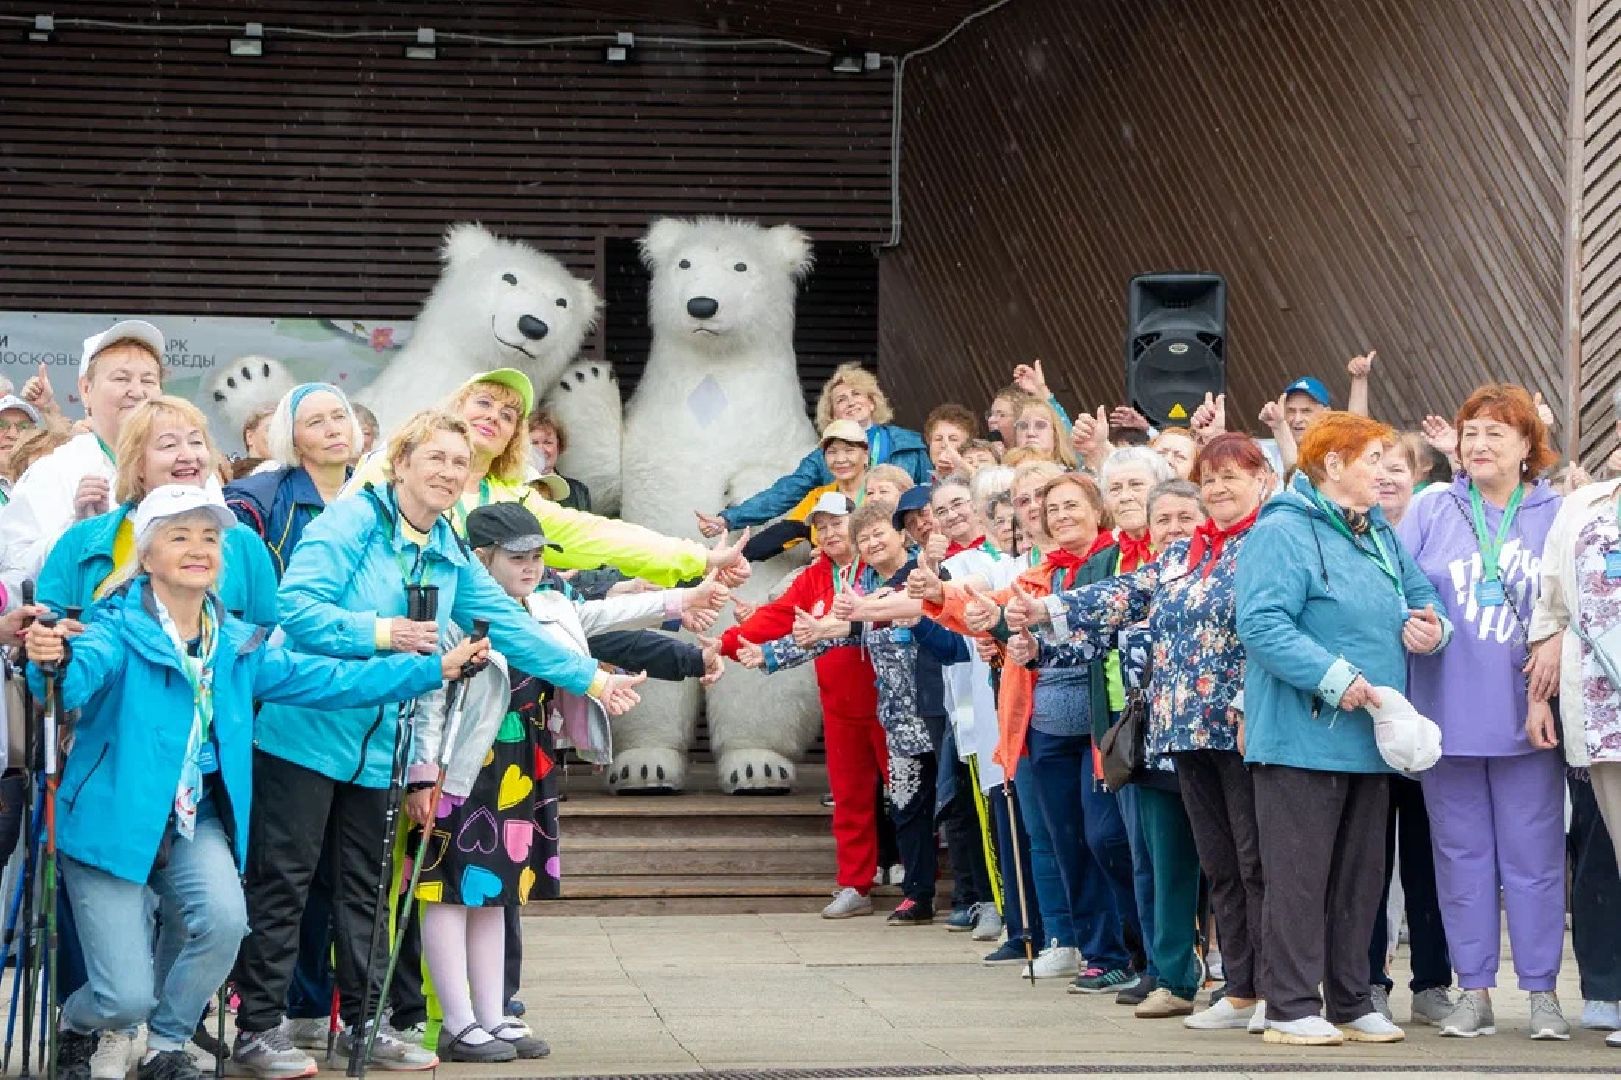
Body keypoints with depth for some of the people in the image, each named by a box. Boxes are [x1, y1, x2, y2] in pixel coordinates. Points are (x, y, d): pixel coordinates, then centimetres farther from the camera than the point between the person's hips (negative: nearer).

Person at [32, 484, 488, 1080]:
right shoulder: (121, 630, -14)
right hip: (112, 823, -4)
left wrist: (435, 669, 1)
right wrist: (52, 662, -60)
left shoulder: (237, 645, 4)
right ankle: (76, 1025, 31)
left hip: (192, 822, 4)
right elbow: (83, 671, -35)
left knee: (224, 916, -25)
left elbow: (325, 679, 5)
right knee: (127, 998, -9)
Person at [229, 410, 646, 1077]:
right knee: (283, 880, -2)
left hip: (377, 745, 7)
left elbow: (512, 629, 14)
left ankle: (362, 1021, 22)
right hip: (307, 729, -7)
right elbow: (295, 605, -19)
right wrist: (380, 633, -23)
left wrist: (592, 681, 12)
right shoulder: (352, 520, -10)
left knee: (363, 887, 13)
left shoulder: (453, 558, 12)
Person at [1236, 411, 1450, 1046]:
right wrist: (1335, 678, -25)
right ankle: (1291, 1007, 2)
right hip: (1303, 737, -8)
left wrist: (1431, 627, -1)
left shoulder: (1380, 534, 16)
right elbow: (1262, 624, -21)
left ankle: (1351, 1003, 20)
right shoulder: (1282, 531, -11)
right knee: (1300, 875, -4)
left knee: (1361, 875, 12)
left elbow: (1421, 595, 23)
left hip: (1369, 734, 8)